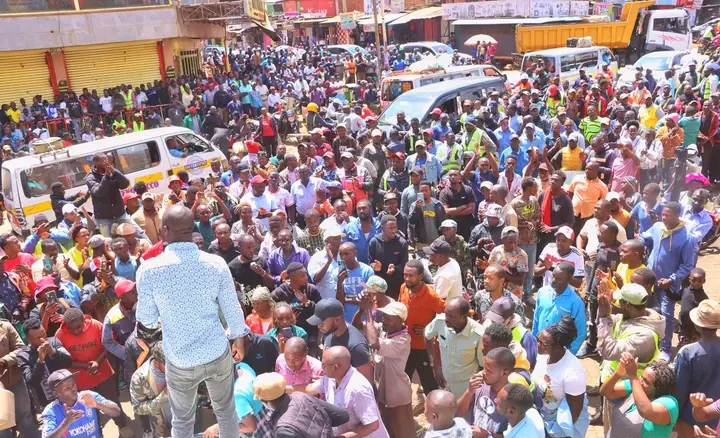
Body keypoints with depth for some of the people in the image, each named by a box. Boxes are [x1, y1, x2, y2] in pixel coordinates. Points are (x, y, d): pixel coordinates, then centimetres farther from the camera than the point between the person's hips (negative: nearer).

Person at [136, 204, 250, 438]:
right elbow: (232, 310, -2)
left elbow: (147, 320, -6)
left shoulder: (149, 270, -16)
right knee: (226, 410, 23)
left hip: (180, 361, -1)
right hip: (218, 353, 1)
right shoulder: (216, 264, -12)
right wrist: (239, 341, 15)